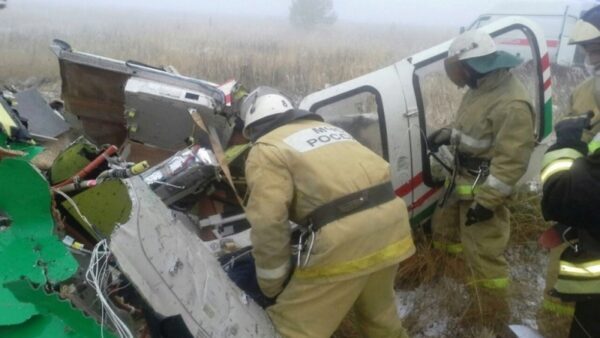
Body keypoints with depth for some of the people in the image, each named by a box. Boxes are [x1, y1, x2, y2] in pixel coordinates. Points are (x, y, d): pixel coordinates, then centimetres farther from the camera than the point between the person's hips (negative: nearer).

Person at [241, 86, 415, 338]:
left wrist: (273, 285, 4)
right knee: (379, 312, 31)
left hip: (346, 236, -8)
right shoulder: (327, 128, 27)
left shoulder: (266, 150, 4)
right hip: (390, 217, 8)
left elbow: (268, 222, -8)